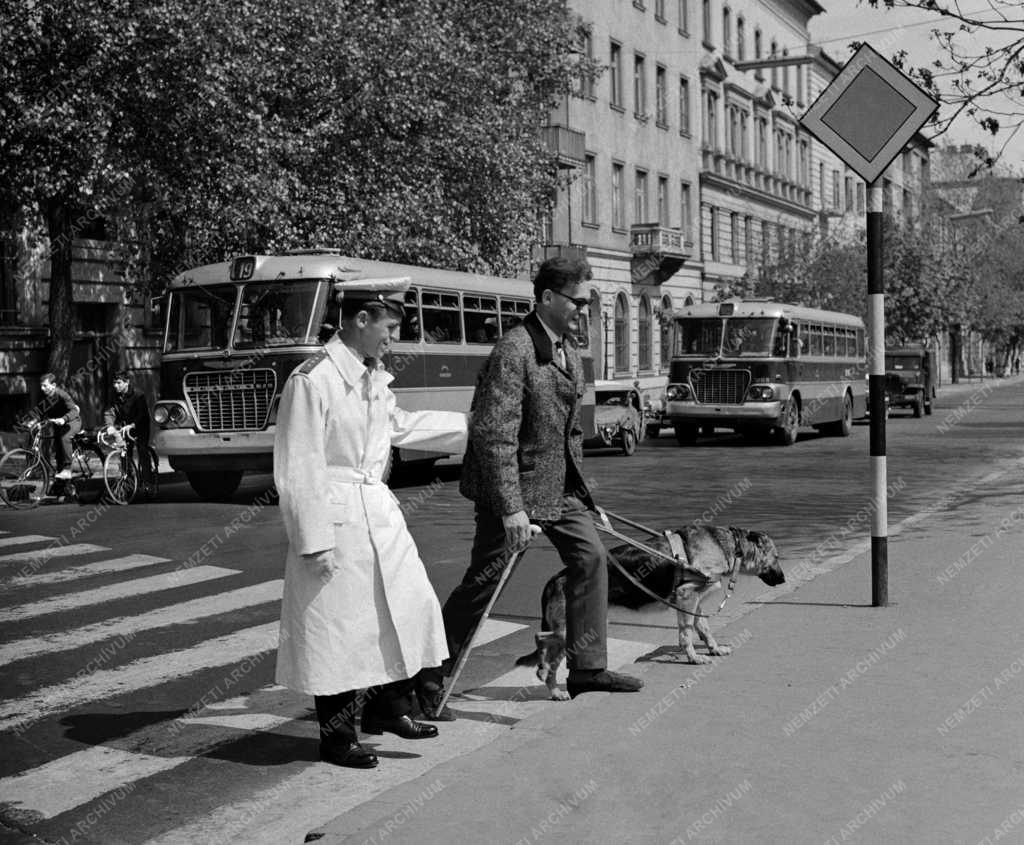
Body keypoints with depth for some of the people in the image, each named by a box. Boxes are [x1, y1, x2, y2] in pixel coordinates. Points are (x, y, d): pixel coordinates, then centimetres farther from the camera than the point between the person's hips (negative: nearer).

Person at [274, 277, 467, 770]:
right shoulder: (313, 381, -18)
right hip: (335, 517, -9)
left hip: (378, 510, 9)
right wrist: (314, 541, -18)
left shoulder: (373, 377, 8)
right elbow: (297, 472, -17)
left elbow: (400, 427, 27)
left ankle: (388, 706, 31)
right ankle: (337, 737, 18)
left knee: (410, 607, 13)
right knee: (337, 627, 2)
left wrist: (471, 426, 31)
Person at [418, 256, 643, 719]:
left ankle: (587, 668, 16)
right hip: (513, 485, -9)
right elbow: (493, 435, -26)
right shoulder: (513, 352, -21)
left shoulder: (567, 349, 9)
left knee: (590, 557, 6)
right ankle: (429, 678, 11)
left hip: (558, 482, 9)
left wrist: (577, 484, 19)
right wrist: (511, 508, -28)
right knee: (483, 582, -3)